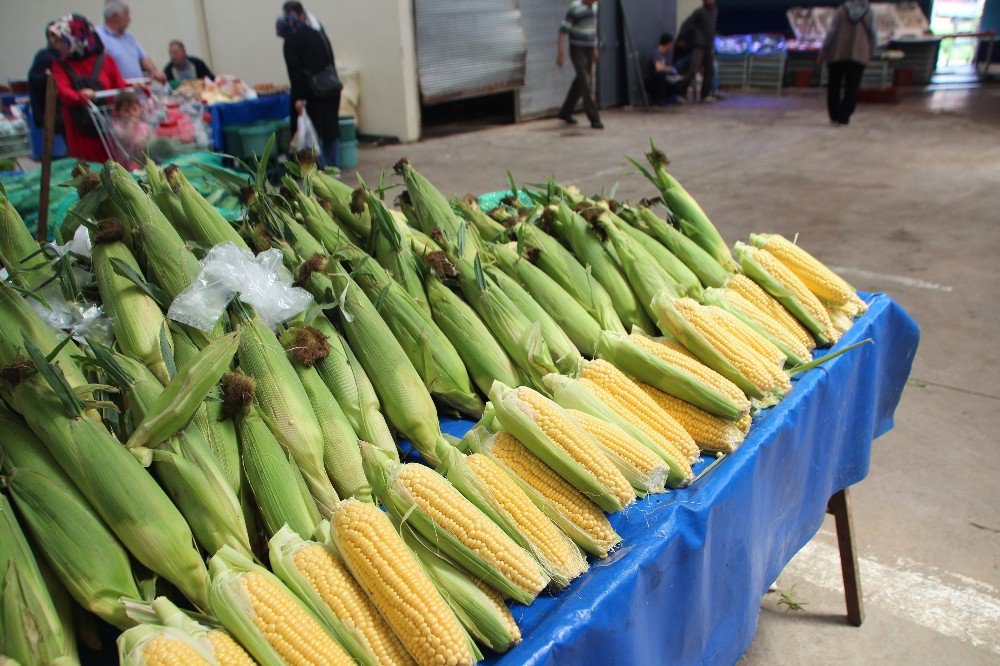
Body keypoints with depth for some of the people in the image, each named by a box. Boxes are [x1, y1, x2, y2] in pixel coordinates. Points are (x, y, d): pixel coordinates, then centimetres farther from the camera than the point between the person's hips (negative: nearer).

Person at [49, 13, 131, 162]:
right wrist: (79, 96, -31)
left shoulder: (105, 60, 9)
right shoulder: (60, 66, 9)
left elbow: (121, 86, 5)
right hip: (81, 134, 0)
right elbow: (63, 90, -8)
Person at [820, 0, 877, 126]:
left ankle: (834, 116, 13)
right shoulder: (869, 13, 2)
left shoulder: (841, 11, 1)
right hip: (859, 54, 0)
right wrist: (870, 52, 17)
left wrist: (823, 52, 2)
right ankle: (843, 117, -9)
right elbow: (873, 35, 3)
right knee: (851, 88, 0)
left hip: (837, 54, 0)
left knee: (834, 86, 12)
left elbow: (831, 32, -4)